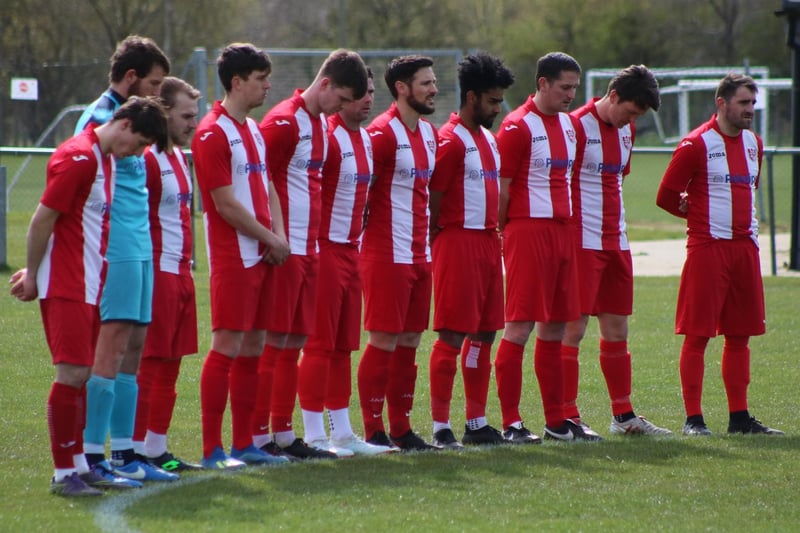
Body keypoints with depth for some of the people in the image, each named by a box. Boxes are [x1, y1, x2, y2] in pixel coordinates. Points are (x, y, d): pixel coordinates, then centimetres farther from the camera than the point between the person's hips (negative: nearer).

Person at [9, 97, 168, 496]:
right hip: (66, 285, -9)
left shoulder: (104, 158, 15)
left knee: (81, 375, 11)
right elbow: (42, 219, -15)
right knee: (72, 372, -10)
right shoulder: (78, 157, -16)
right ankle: (64, 473, -7)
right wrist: (32, 276, -9)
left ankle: (79, 465, 16)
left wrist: (33, 272, 18)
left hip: (89, 285, 9)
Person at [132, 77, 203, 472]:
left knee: (169, 366, 11)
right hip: (158, 273, -10)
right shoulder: (147, 159, -14)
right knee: (148, 366, -7)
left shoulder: (178, 155, 16)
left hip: (180, 272, 10)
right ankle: (136, 451, -5)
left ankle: (156, 450, 16)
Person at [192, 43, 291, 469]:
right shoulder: (213, 134, -12)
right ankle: (212, 449, -7)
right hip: (233, 257, -9)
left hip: (261, 257, 9)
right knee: (227, 347, -9)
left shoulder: (253, 130, 17)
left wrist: (279, 236, 2)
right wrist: (270, 239, -8)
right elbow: (226, 204, -15)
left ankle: (244, 444, 15)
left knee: (253, 347, 10)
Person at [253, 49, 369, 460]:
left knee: (294, 342, 10)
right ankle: (258, 437, -4)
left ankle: (283, 435, 15)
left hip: (308, 249, 9)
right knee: (273, 343, -7)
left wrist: (313, 238, 16)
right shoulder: (284, 122, -13)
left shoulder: (320, 123, 16)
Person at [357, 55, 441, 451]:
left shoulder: (429, 133, 14)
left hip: (419, 253, 8)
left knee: (409, 341, 10)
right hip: (388, 252, -8)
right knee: (384, 341, -6)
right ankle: (374, 431, -2)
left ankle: (401, 429, 15)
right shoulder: (383, 133, -13)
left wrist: (426, 236, 16)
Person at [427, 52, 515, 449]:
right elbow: (432, 200, -13)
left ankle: (477, 423, 16)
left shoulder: (489, 139, 17)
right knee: (453, 335, -8)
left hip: (488, 242, 9)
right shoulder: (450, 141, -12)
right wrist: (438, 244, -11)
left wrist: (495, 232, 14)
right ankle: (441, 427, -6)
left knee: (485, 333, 10)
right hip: (460, 242, -9)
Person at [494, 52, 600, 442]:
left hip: (562, 230, 8)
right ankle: (511, 422, -7)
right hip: (528, 230, -8)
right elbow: (500, 188, -10)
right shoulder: (518, 127, -9)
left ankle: (556, 420, 15)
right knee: (519, 326, -8)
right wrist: (504, 233, -11)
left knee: (556, 325, 10)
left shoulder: (570, 125, 15)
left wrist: (566, 219, 15)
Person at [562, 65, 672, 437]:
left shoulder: (626, 130, 13)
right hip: (582, 241, -8)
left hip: (616, 242, 8)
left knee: (617, 330, 11)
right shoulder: (577, 126, -12)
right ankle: (567, 416, -3)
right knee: (574, 328, -6)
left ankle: (623, 416, 18)